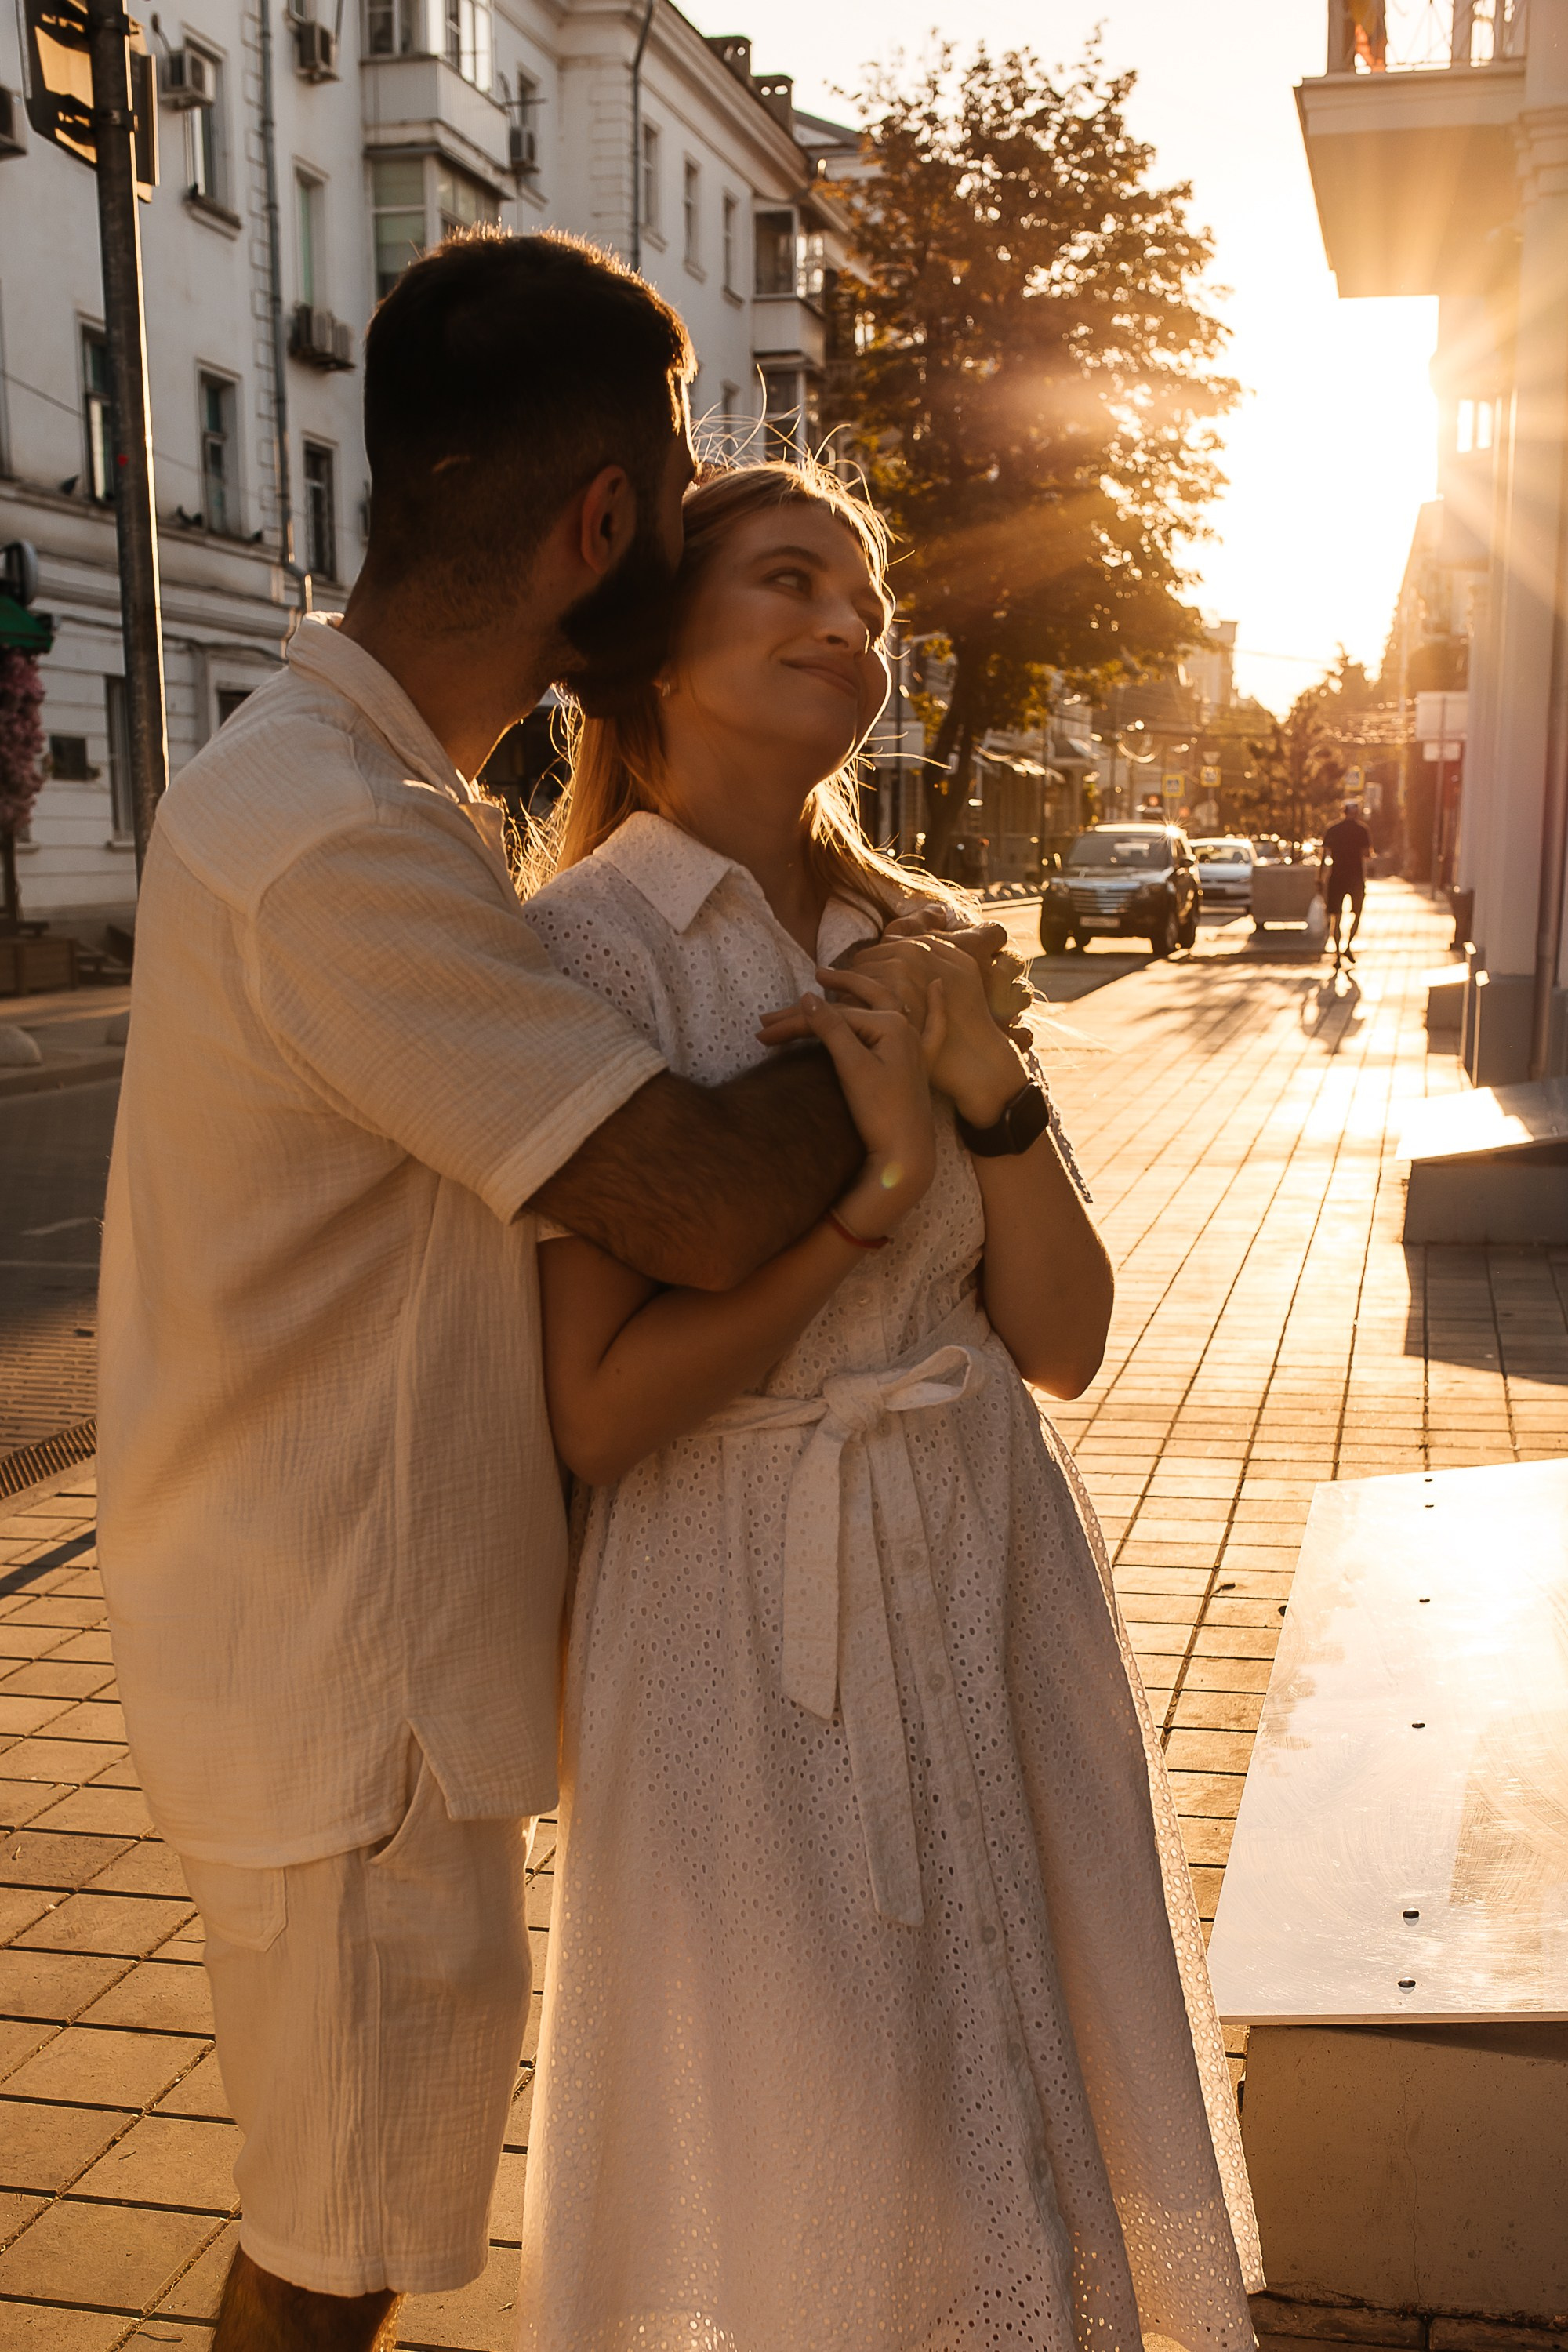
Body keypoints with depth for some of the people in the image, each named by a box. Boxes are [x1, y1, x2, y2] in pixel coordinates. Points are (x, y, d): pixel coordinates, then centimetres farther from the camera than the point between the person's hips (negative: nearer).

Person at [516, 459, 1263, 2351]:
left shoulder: (910, 945, 5)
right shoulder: (586, 945, -13)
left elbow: (1062, 1342, 0)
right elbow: (592, 1411, -16)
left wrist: (984, 1080, -14)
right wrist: (877, 1184, -19)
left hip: (994, 1589, 6)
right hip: (751, 1635, -5)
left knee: (1018, 2142, 19)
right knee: (794, 2188, 11)